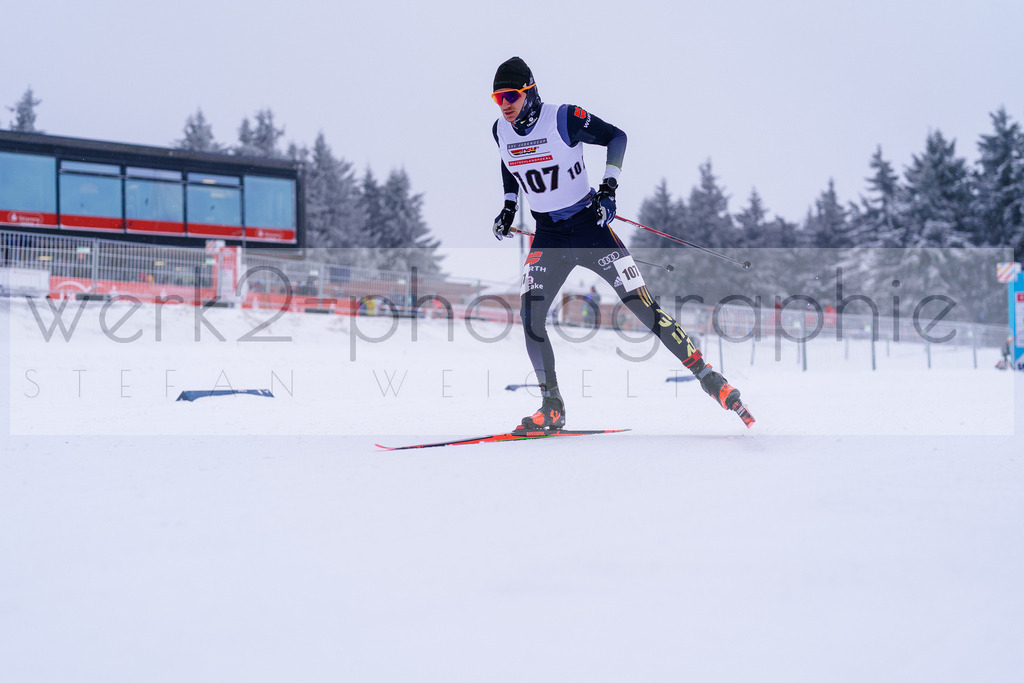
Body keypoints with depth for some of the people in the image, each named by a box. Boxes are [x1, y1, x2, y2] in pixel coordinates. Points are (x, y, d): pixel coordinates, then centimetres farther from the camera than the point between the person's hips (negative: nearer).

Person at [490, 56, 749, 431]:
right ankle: (552, 409, -1)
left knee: (644, 306, -7)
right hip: (548, 236, 4)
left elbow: (616, 136, -7)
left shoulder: (564, 119, -17)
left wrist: (609, 186, -16)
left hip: (589, 226, -4)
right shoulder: (501, 130, -2)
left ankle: (707, 376, 4)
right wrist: (509, 208, 9)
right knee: (530, 315, -13)